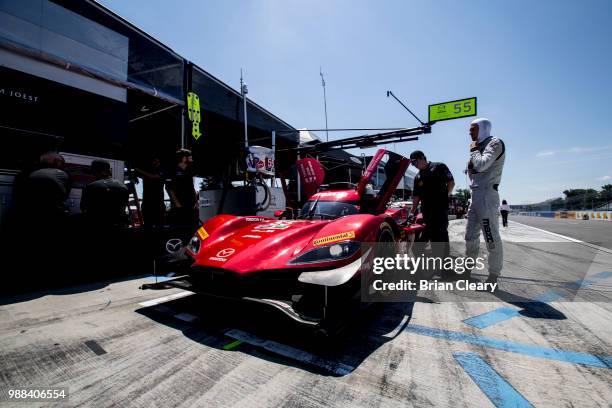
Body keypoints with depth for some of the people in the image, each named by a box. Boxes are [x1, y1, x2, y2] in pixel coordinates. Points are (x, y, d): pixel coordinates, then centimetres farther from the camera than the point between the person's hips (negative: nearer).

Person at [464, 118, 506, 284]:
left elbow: (481, 165, -20)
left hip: (487, 195, -9)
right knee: (471, 236, 15)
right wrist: (470, 164, 7)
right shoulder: (480, 146, 21)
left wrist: (473, 151, -6)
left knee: (492, 238, -6)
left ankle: (493, 277, 1)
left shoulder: (495, 143, -4)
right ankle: (467, 270, 27)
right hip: (475, 195, 9)